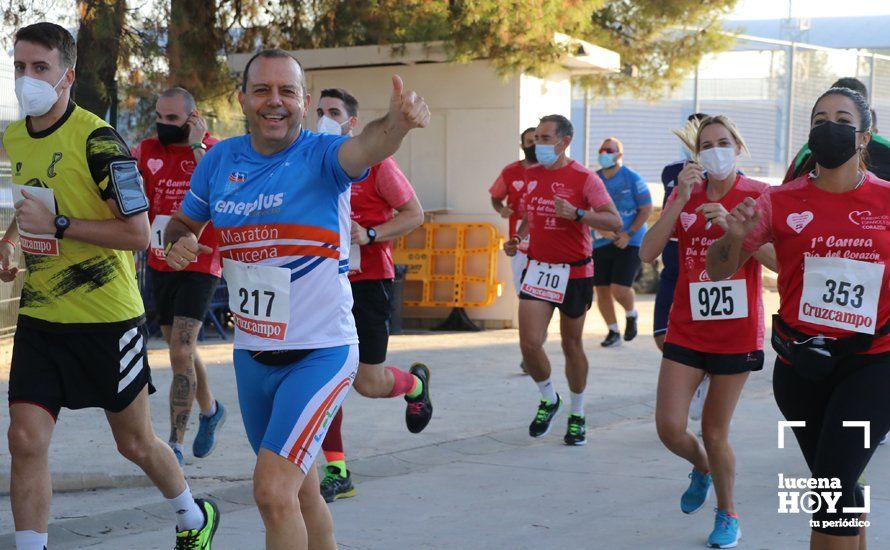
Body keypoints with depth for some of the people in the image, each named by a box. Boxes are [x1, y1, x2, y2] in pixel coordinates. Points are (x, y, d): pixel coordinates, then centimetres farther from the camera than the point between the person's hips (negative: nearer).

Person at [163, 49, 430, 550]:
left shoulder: (321, 155, -14)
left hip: (321, 352, -6)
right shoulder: (220, 160, 1)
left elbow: (367, 147, -36)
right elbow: (184, 222, 17)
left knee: (273, 490, -18)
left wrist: (397, 122, -59)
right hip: (252, 354, 6)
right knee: (298, 493, 21)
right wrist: (178, 243, -7)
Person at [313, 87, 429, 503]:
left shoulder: (374, 162, -6)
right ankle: (337, 473, 5)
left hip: (368, 281, -5)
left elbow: (414, 214, -5)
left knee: (369, 383, -1)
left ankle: (415, 383, 35)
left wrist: (369, 234, -18)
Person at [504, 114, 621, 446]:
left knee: (572, 346, 8)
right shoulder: (531, 175, 7)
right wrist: (517, 239, 3)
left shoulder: (584, 178, -11)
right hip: (537, 268, 4)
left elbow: (615, 222, -17)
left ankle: (577, 416, 25)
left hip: (574, 272, -4)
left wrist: (576, 213, -30)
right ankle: (548, 399, 18)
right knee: (529, 344, -9)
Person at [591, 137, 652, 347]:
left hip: (629, 243, -4)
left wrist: (628, 235, -13)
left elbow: (646, 209, -4)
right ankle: (613, 332, 21)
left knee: (620, 288, -15)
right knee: (601, 290, 4)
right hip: (601, 243, 4)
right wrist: (602, 229, -12)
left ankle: (631, 314, 18)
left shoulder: (633, 179, -5)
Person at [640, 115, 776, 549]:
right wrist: (681, 199, -17)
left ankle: (727, 514, 27)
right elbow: (648, 252, -9)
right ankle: (701, 469, 30)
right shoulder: (684, 195, 4)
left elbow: (778, 259, -16)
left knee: (714, 432, 3)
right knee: (669, 428, -5)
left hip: (737, 332, -3)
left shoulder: (756, 195, -5)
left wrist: (730, 224, -25)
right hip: (686, 330, 3)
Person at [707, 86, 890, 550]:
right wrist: (734, 238, -20)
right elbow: (718, 270, 0)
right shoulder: (781, 202, -3)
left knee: (833, 483, -17)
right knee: (838, 487, 16)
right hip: (801, 363, 2)